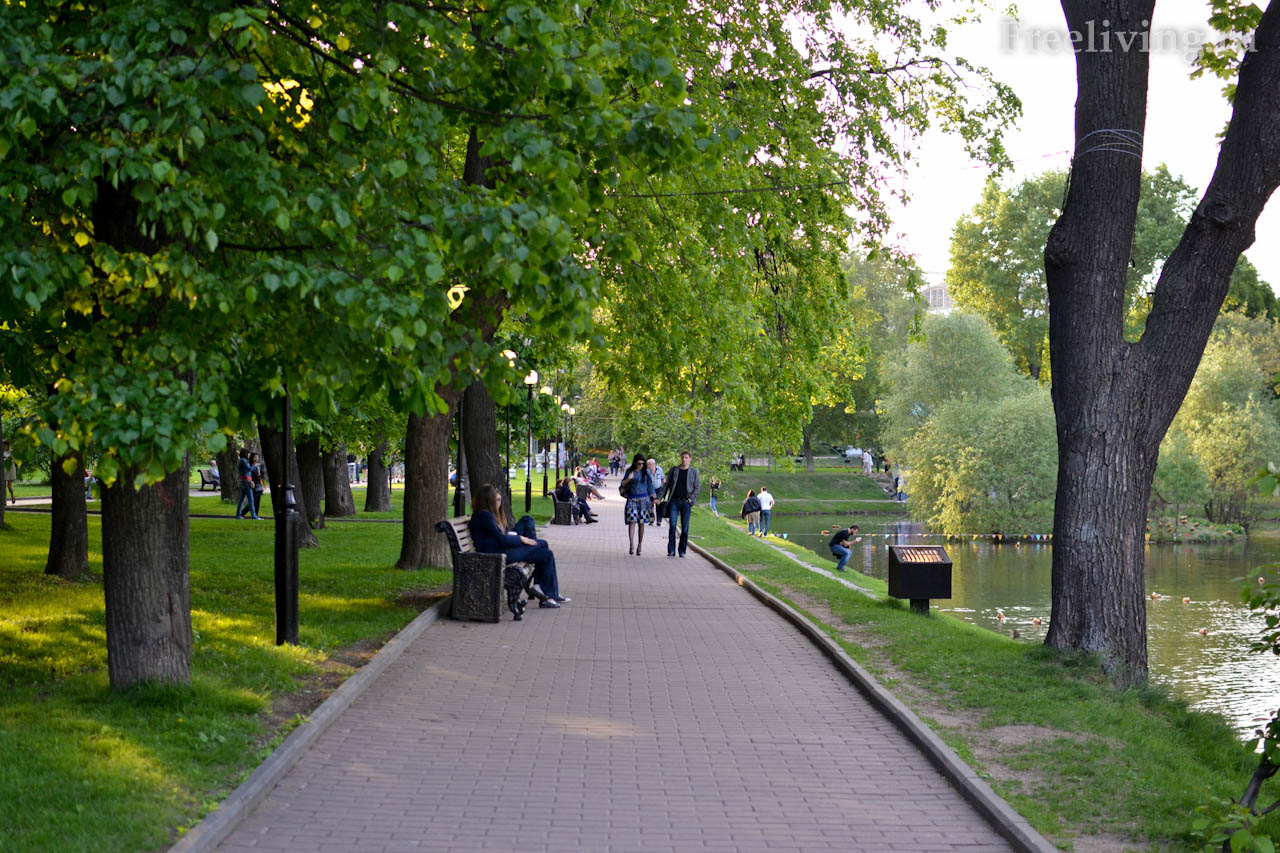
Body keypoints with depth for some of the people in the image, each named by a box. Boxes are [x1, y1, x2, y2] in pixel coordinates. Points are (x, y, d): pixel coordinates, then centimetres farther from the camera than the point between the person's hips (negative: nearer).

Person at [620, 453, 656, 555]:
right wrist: (628, 479, -12)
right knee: (632, 521, -14)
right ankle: (631, 545, -21)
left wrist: (653, 499, 7)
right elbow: (623, 485, 8)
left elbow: (650, 485, 10)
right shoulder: (629, 471, 4)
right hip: (632, 499, 0)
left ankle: (639, 546, 9)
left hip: (643, 499, 1)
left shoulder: (646, 471, 5)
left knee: (641, 523, 1)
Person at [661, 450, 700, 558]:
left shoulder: (694, 471, 7)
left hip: (686, 502, 0)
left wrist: (692, 499, -7)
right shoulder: (674, 470, 10)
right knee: (672, 525, -8)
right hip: (674, 501, 0)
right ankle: (671, 551, -5)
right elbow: (668, 485, 13)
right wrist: (662, 498, 5)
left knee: (685, 527, 2)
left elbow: (696, 487, 7)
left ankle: (682, 551, 11)